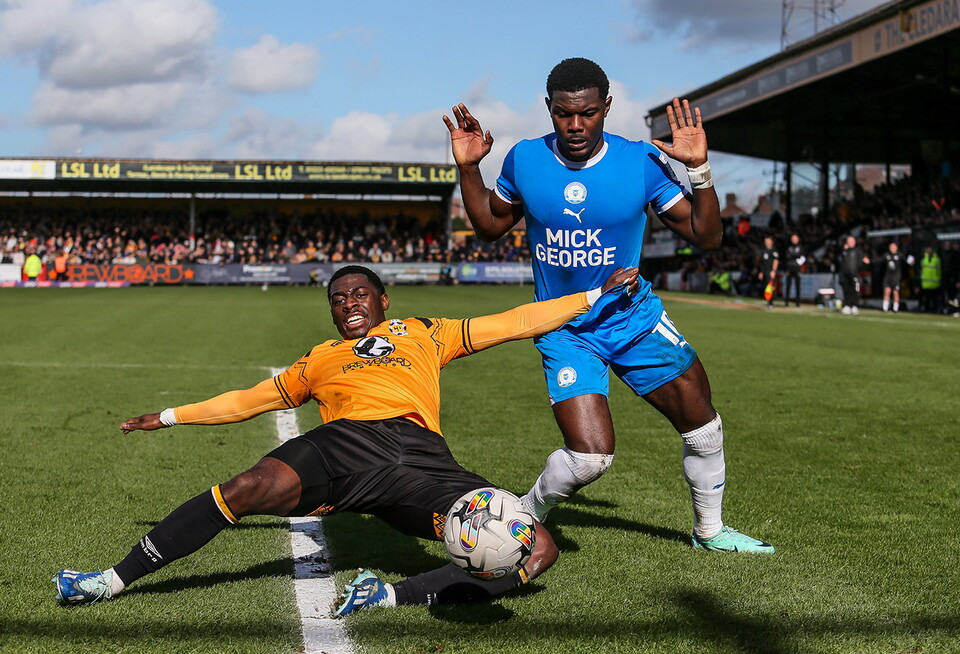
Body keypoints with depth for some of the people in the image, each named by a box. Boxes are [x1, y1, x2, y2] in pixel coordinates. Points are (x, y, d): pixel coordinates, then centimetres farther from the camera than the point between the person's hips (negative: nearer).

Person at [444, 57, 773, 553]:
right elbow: (490, 226, 9)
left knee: (702, 425, 6)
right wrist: (468, 169, -5)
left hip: (635, 317, 2)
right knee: (590, 455, -17)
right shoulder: (524, 160, -9)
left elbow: (706, 237, -9)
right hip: (564, 331, -2)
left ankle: (710, 530, 32)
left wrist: (699, 169, -23)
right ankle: (525, 517, 13)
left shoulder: (642, 162, -12)